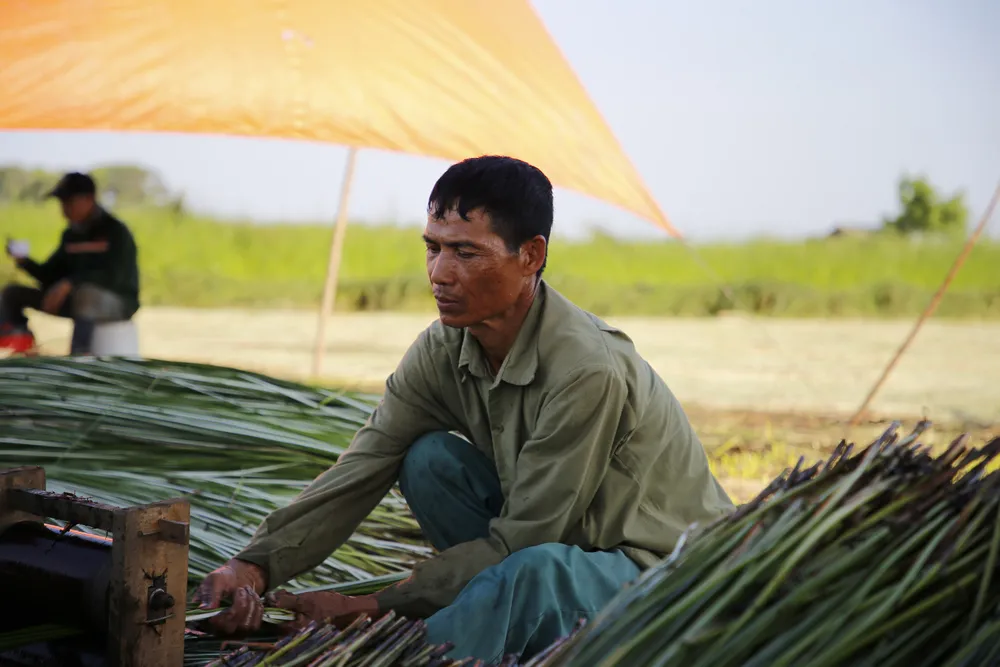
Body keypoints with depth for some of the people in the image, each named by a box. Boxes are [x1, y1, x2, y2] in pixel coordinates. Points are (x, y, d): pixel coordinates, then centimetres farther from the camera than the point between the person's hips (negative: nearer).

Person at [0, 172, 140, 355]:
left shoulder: (115, 232, -13)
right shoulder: (71, 234, 8)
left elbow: (112, 276, -26)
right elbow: (50, 276, 8)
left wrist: (69, 283, -35)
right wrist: (24, 262, -12)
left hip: (118, 301, -8)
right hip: (78, 301, 8)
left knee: (86, 292, -44)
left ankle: (79, 354, -49)